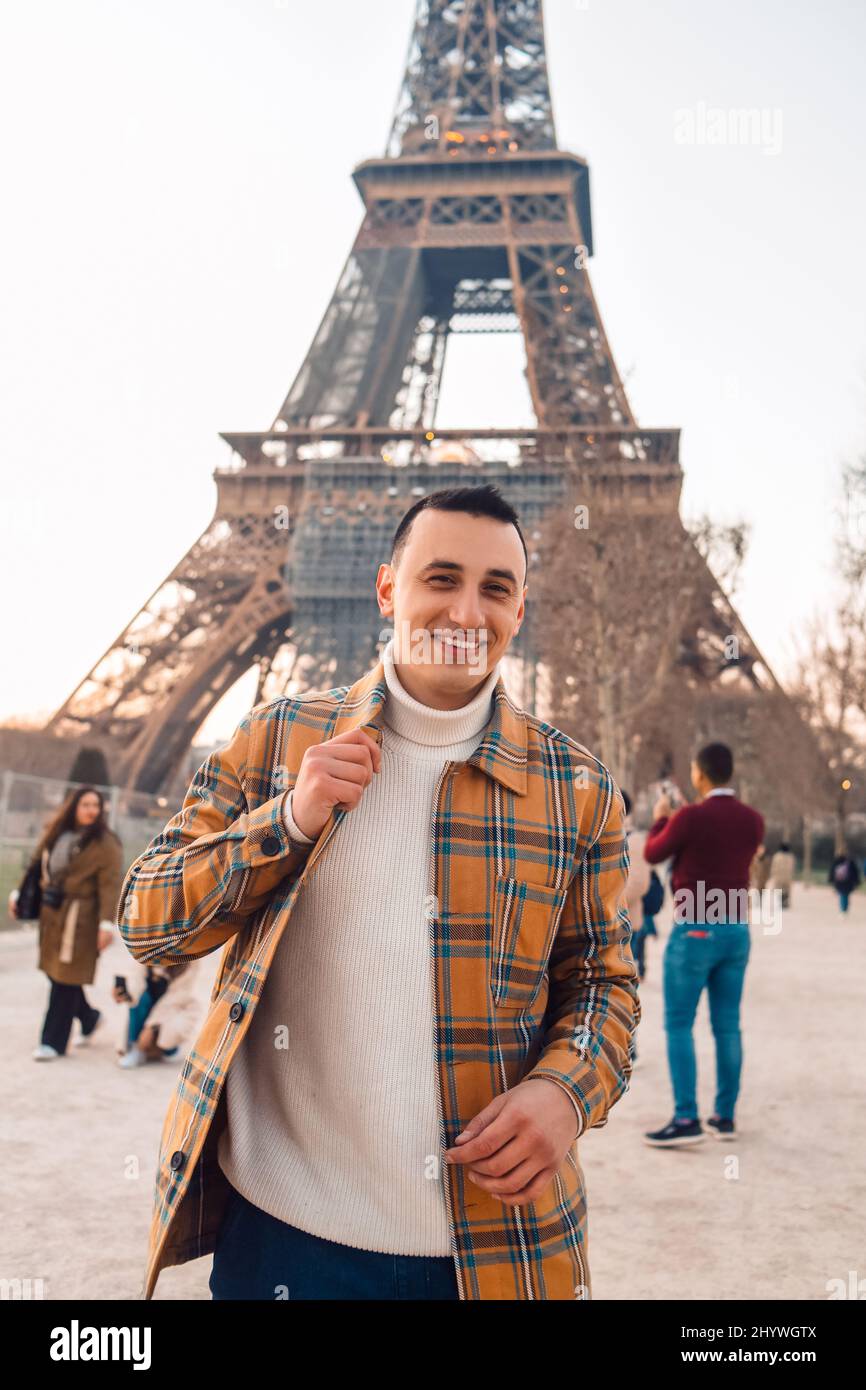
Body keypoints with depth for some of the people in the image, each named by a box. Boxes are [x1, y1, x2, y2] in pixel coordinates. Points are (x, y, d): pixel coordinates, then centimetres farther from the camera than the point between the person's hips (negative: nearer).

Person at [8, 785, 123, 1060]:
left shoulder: (105, 843, -9)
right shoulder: (56, 834, 11)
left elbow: (110, 886, -15)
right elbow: (37, 865, 21)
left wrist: (107, 923, -22)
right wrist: (19, 894, 20)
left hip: (79, 917, -6)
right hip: (51, 913, 6)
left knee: (66, 979, -3)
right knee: (55, 972, 12)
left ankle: (54, 1042, 7)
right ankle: (90, 1018, 35)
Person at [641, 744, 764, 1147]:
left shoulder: (690, 817, -15)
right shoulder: (753, 820, 4)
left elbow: (652, 854, 1)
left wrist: (660, 819, 20)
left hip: (695, 931, -6)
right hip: (737, 930, 6)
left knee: (678, 1025, -1)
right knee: (727, 1026, 10)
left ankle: (686, 1120, -5)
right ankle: (724, 1117, 15)